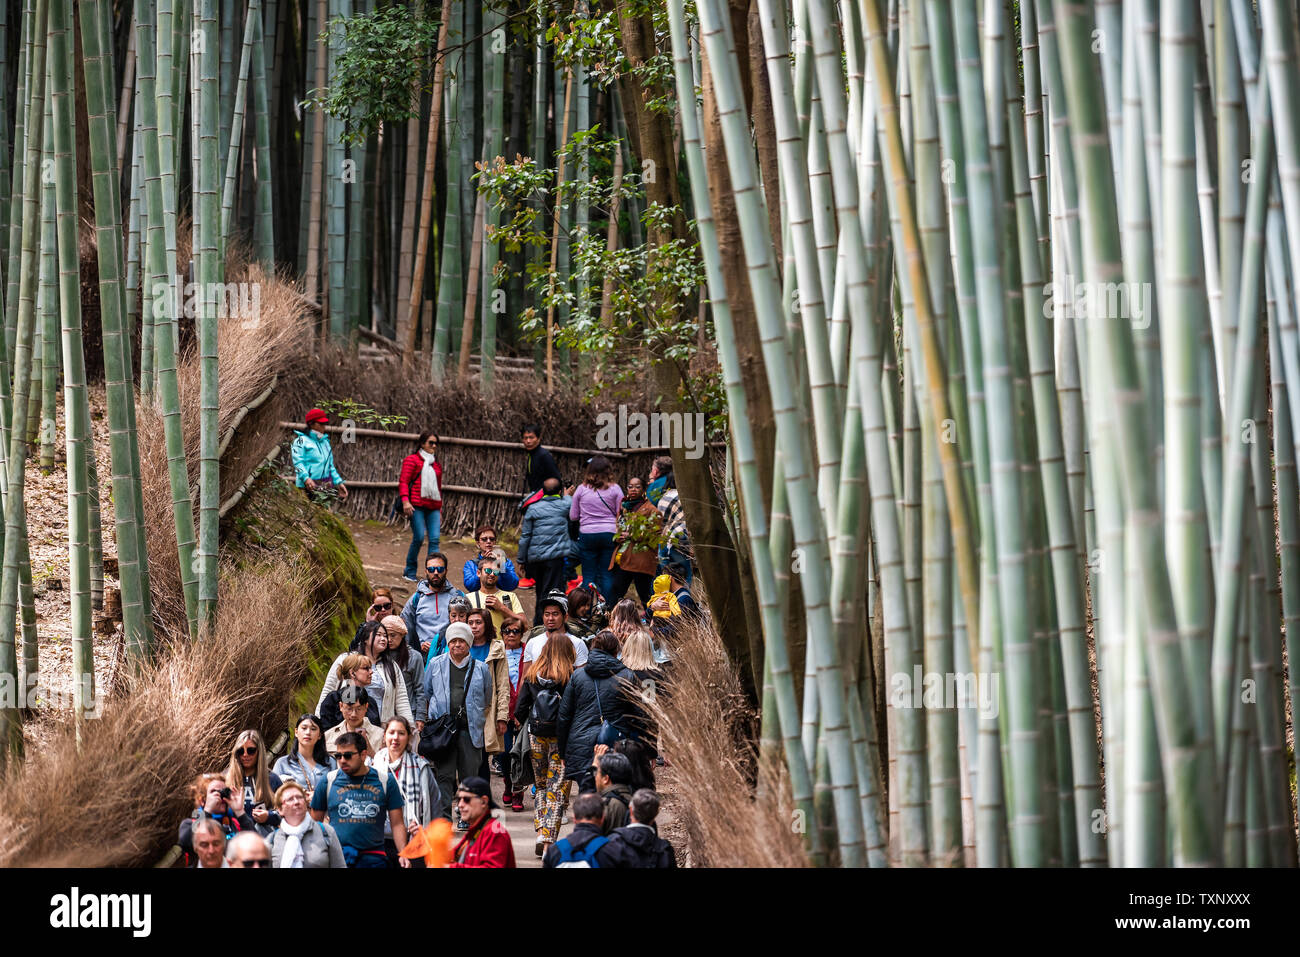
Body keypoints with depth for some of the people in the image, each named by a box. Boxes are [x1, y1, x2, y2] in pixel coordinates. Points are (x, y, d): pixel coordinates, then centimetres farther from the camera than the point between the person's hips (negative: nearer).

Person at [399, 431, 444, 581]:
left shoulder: (437, 464, 22)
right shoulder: (412, 460, 5)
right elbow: (403, 481, -2)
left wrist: (440, 508, 23)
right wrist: (405, 501, -16)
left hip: (433, 507, 5)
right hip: (416, 506, -5)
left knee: (435, 538, -8)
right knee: (419, 537, -11)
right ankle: (410, 572, 5)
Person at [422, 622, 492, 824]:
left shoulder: (481, 669, 10)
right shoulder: (435, 665, 11)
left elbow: (487, 702, 19)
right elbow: (426, 694, 18)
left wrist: (480, 721, 12)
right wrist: (427, 719, 13)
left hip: (470, 729, 1)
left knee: (469, 774, 1)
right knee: (444, 774, -5)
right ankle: (443, 817, -4)